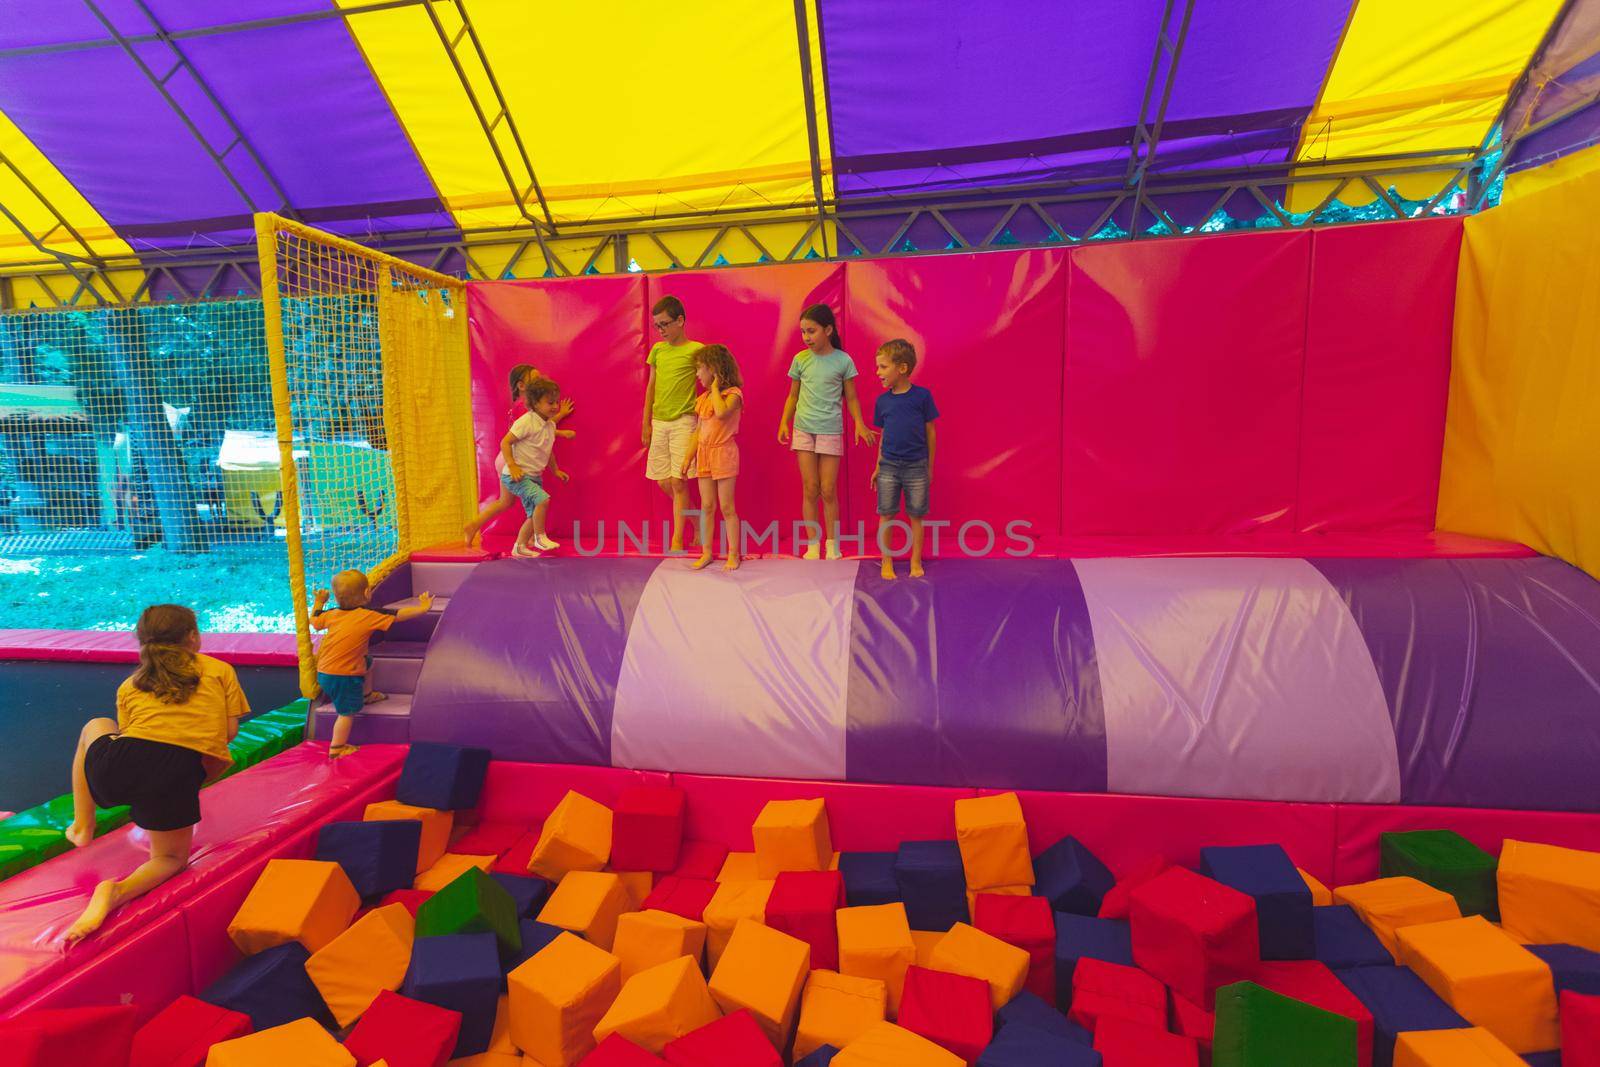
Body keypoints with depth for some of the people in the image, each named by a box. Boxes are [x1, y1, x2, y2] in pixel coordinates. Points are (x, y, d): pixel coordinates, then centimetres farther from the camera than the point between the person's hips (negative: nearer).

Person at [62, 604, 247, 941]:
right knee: (171, 858, 24)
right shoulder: (220, 670, 16)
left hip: (121, 761, 3)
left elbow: (129, 731, 20)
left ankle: (81, 827, 38)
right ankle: (118, 891, -11)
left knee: (94, 727, 40)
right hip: (180, 776, -3)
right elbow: (230, 732, 11)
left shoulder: (129, 685, 23)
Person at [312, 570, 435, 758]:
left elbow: (315, 622, 20)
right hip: (343, 676, -8)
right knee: (348, 712, 2)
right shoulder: (369, 616, -16)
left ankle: (365, 695, 46)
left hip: (324, 670, 8)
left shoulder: (333, 614, 2)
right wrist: (422, 609, -3)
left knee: (366, 662, 30)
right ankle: (337, 749, 8)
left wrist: (319, 602, 34)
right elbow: (398, 616, -13)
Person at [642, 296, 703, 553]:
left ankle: (677, 540, 1)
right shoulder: (657, 349, 12)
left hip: (683, 422, -6)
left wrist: (701, 419, -10)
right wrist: (646, 423, 14)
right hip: (659, 423, 6)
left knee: (678, 482, -8)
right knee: (663, 482, 8)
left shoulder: (695, 350, -5)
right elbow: (651, 387, 16)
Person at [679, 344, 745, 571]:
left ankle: (733, 554, 8)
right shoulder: (703, 398, 12)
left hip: (723, 453, -6)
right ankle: (706, 552, 15)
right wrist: (688, 458, 12)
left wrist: (715, 387, -17)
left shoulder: (733, 393, -9)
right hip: (703, 454, 6)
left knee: (727, 507, -1)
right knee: (706, 506, 8)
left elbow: (722, 413, -31)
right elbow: (698, 431, 15)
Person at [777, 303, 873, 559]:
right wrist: (784, 422, -1)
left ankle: (832, 544, 13)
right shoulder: (800, 360, 4)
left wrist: (859, 422, -10)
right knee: (810, 489, 2)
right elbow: (793, 396, 11)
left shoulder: (843, 361, -2)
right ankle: (812, 544, 12)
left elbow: (851, 398, 5)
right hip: (803, 430, 2)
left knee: (828, 490, 0)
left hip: (831, 431, -2)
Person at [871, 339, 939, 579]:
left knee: (916, 516, 7)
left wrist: (929, 466, 3)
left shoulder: (922, 396, -6)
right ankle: (886, 562, 17)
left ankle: (916, 562, 19)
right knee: (886, 516, 5)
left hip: (917, 467, -2)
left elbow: (929, 432, 1)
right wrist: (878, 467, 12)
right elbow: (883, 435, 11)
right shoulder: (882, 400, 3)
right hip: (888, 467, 2)